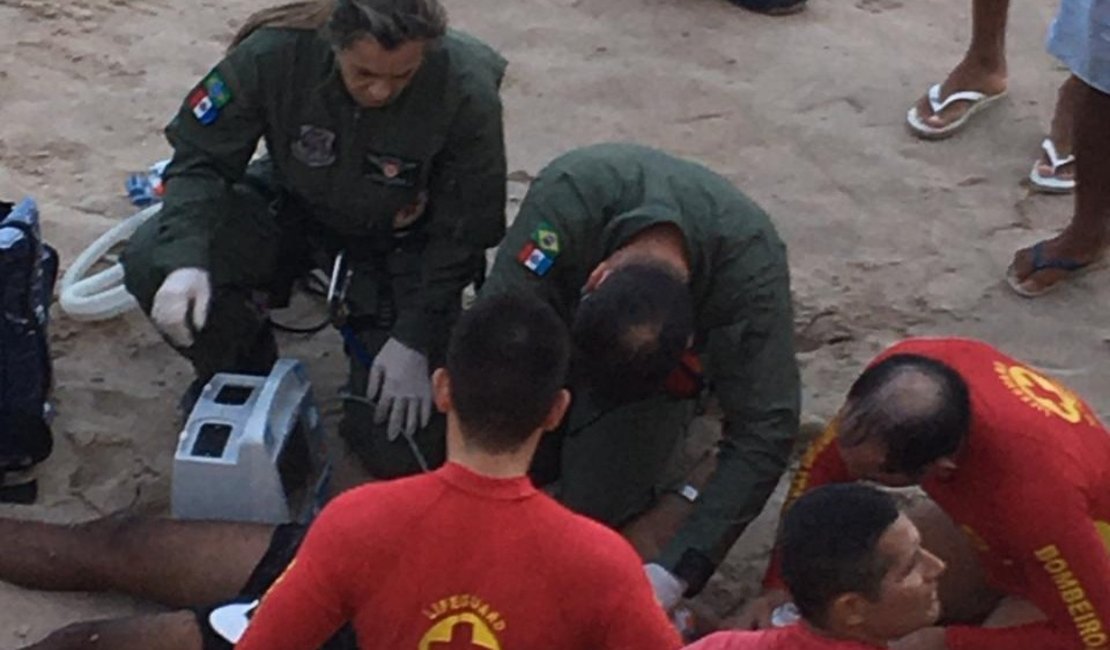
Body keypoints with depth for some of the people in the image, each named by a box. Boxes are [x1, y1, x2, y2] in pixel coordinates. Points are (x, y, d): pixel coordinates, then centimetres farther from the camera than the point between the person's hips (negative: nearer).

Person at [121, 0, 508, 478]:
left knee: (399, 449, -12)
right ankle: (238, 374, 7)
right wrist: (186, 260, -33)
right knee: (151, 263, -25)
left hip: (399, 243, -1)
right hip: (291, 208, 2)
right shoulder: (275, 52, -29)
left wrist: (414, 341, -16)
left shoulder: (467, 92, -30)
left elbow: (463, 232, -16)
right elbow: (199, 159, -16)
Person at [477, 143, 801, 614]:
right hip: (562, 321, 2)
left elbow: (764, 434, -37)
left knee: (591, 504, -20)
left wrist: (673, 573, -43)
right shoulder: (567, 195, -40)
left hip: (670, 361, -1)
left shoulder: (752, 267, -39)